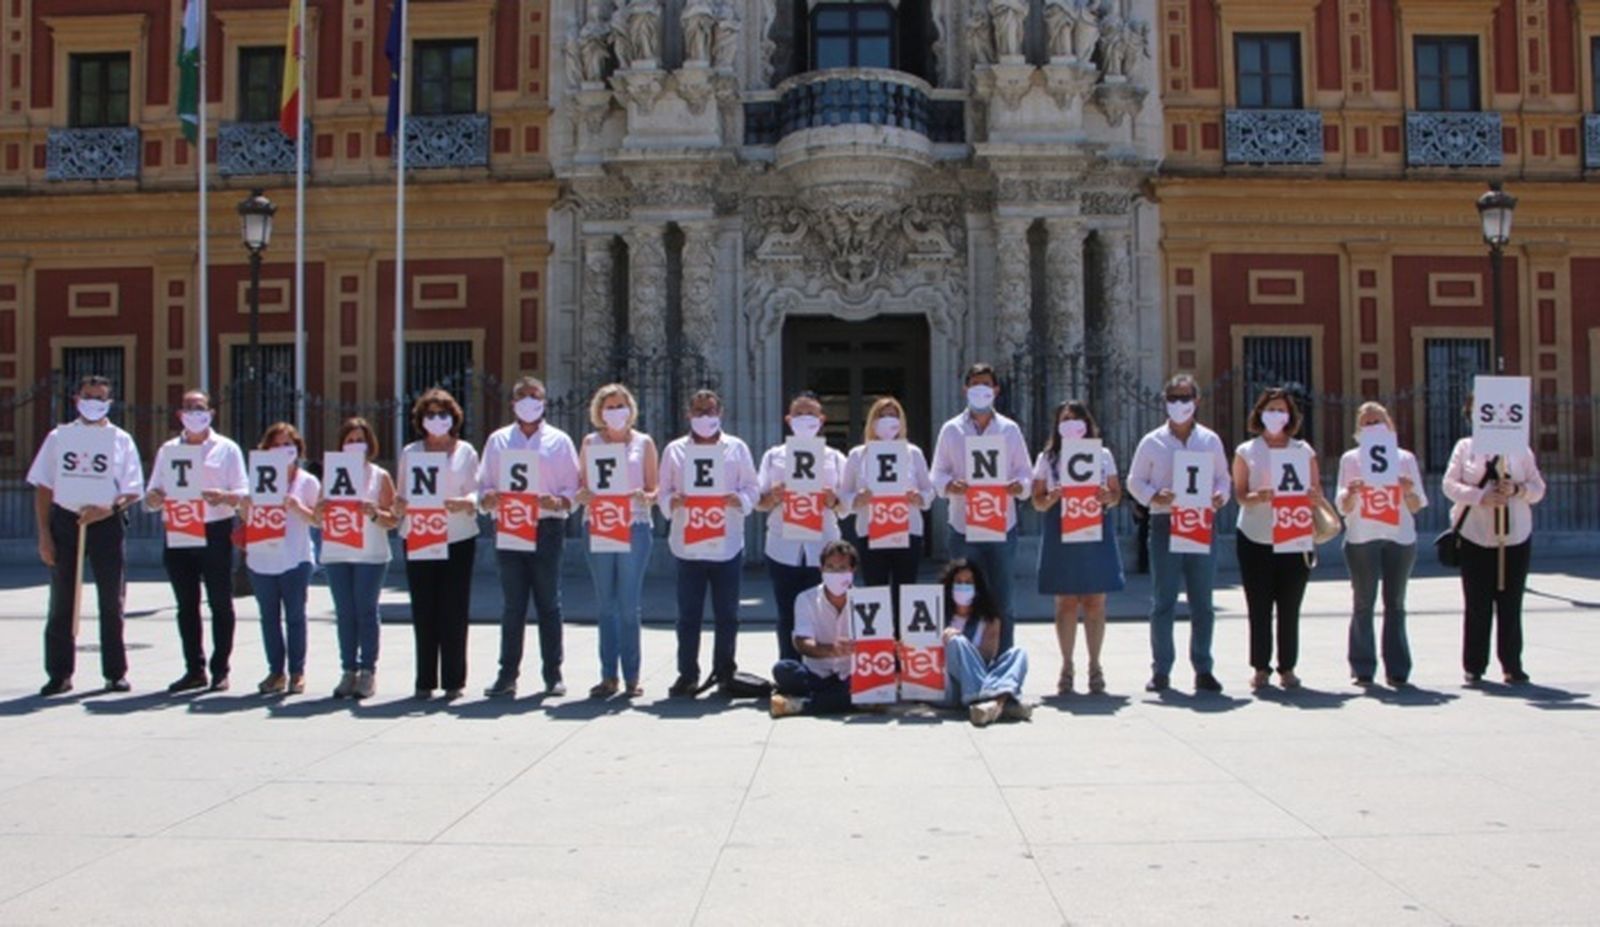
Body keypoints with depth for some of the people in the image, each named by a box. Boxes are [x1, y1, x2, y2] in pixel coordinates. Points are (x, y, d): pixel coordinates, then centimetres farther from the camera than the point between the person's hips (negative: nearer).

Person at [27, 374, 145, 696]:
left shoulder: (121, 440, 4)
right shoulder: (59, 437, 6)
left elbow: (133, 491, 0)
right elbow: (43, 488, 5)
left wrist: (108, 508, -20)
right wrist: (44, 534, -2)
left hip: (106, 522, -1)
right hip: (65, 520, 1)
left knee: (111, 602, 6)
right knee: (61, 602, 6)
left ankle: (115, 673, 15)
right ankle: (59, 674, 15)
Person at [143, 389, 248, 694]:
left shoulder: (226, 449, 5)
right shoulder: (168, 450, 14)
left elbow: (243, 494, 0)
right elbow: (151, 499, 11)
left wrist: (223, 497, -22)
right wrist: (155, 498, -13)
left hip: (215, 532, -3)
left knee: (220, 604, 0)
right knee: (186, 605, 7)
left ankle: (220, 670, 7)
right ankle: (194, 669, 14)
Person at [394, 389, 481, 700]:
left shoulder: (465, 451, 8)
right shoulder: (410, 452, 13)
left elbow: (475, 492, 1)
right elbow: (402, 494, 11)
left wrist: (464, 503, -20)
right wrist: (399, 506, -12)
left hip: (458, 538, -1)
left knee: (454, 609, -2)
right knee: (423, 610, 2)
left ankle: (453, 680, 4)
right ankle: (425, 681, 8)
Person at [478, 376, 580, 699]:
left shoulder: (559, 440, 9)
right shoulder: (497, 440, 14)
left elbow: (574, 489, 6)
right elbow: (484, 486, 12)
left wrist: (558, 502, -15)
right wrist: (490, 498, -11)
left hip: (547, 528, -1)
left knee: (549, 604, 2)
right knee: (512, 605, 4)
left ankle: (553, 674, 9)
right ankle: (507, 674, 9)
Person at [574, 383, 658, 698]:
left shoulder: (644, 442, 8)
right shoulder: (590, 442, 11)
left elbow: (656, 490, 7)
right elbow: (580, 488, 11)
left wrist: (645, 497, -15)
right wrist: (585, 495, -11)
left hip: (635, 527, -2)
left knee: (630, 605, -2)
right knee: (605, 605, 4)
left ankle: (631, 676, 5)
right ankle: (609, 676, 10)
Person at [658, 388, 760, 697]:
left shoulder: (737, 448, 8)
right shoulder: (675, 450, 9)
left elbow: (751, 491, 6)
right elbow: (664, 495, 7)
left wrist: (734, 500, -15)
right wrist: (676, 501, -15)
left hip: (727, 544, 0)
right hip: (688, 544, 0)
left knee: (727, 613, 5)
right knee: (688, 613, 2)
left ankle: (724, 673, 16)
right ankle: (687, 674, 10)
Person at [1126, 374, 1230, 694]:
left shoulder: (1211, 440, 10)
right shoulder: (1152, 442, 5)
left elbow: (1222, 477, 16)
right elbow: (1134, 481, 8)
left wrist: (1220, 496, -7)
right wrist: (1153, 495, -12)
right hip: (1164, 525, -2)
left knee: (1202, 602, 5)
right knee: (1162, 601, -1)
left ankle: (1203, 669, 13)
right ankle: (1161, 670, 6)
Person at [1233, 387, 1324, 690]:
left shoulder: (1303, 450, 9)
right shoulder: (1245, 452, 5)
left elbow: (1316, 491, 8)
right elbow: (1238, 493, 0)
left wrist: (1314, 496, -15)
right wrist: (1257, 497, -22)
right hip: (1255, 539, -1)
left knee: (1290, 608, 2)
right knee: (1259, 607, 1)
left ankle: (1288, 668, 10)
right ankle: (1261, 668, 8)